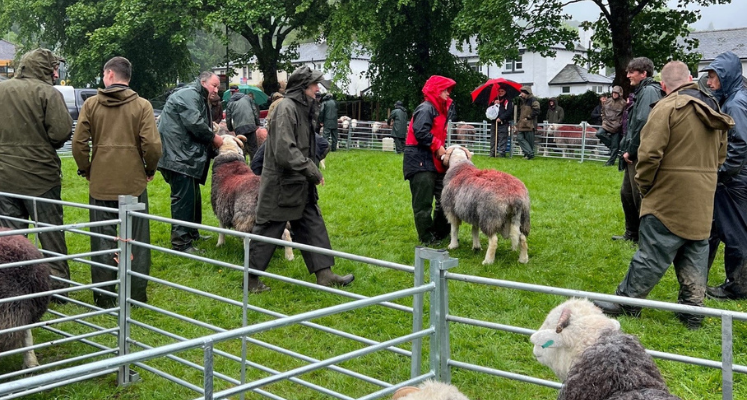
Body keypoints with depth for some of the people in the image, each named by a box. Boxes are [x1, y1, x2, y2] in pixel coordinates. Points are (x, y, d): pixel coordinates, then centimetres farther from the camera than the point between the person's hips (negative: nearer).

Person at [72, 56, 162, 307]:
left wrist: (85, 169, 11)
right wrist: (151, 169, 5)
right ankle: (137, 294, 15)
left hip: (100, 183, 1)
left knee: (102, 240, 9)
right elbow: (152, 144, -12)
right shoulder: (142, 105, -4)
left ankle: (104, 298, 14)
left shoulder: (91, 104, -1)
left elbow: (78, 142, -4)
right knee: (136, 240, 10)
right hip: (134, 183, -1)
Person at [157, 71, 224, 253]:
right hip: (177, 155, -11)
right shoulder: (189, 95, -10)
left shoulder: (198, 99, 25)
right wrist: (214, 138, -9)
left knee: (193, 196, 18)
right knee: (184, 198, -12)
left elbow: (201, 126, 21)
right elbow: (195, 124, -21)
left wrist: (214, 138, 6)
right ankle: (181, 243, -10)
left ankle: (192, 233, 31)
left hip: (186, 155, 11)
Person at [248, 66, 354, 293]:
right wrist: (312, 172, -20)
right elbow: (285, 151, -26)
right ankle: (251, 279, 13)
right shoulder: (286, 108, -18)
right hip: (281, 184, -10)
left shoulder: (302, 108, 13)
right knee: (268, 230, 1)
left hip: (300, 184, 10)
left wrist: (312, 170, 15)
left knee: (313, 225, 10)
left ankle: (324, 274, 16)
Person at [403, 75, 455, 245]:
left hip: (434, 161, 11)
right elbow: (421, 133, -24)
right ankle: (427, 238, 1)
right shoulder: (426, 109, -12)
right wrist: (437, 147, -16)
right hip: (420, 161, -11)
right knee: (423, 202, -5)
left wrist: (442, 149, 5)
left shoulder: (440, 110, 20)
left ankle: (440, 233, 23)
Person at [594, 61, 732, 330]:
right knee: (695, 253, 12)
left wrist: (644, 184, -4)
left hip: (669, 199, -7)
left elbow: (649, 153, -19)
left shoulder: (667, 108, -13)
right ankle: (693, 310, 18)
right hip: (703, 201, 7)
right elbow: (720, 156, 18)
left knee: (653, 254, -1)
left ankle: (626, 302, 10)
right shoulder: (713, 110, 12)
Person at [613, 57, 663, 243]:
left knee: (641, 197, -4)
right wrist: (627, 148, 12)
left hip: (641, 154, -10)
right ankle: (632, 233, 29)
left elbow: (643, 122, -22)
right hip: (634, 154, 10)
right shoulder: (641, 91, 17)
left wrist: (631, 150, -16)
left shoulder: (649, 91, -13)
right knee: (627, 193, 17)